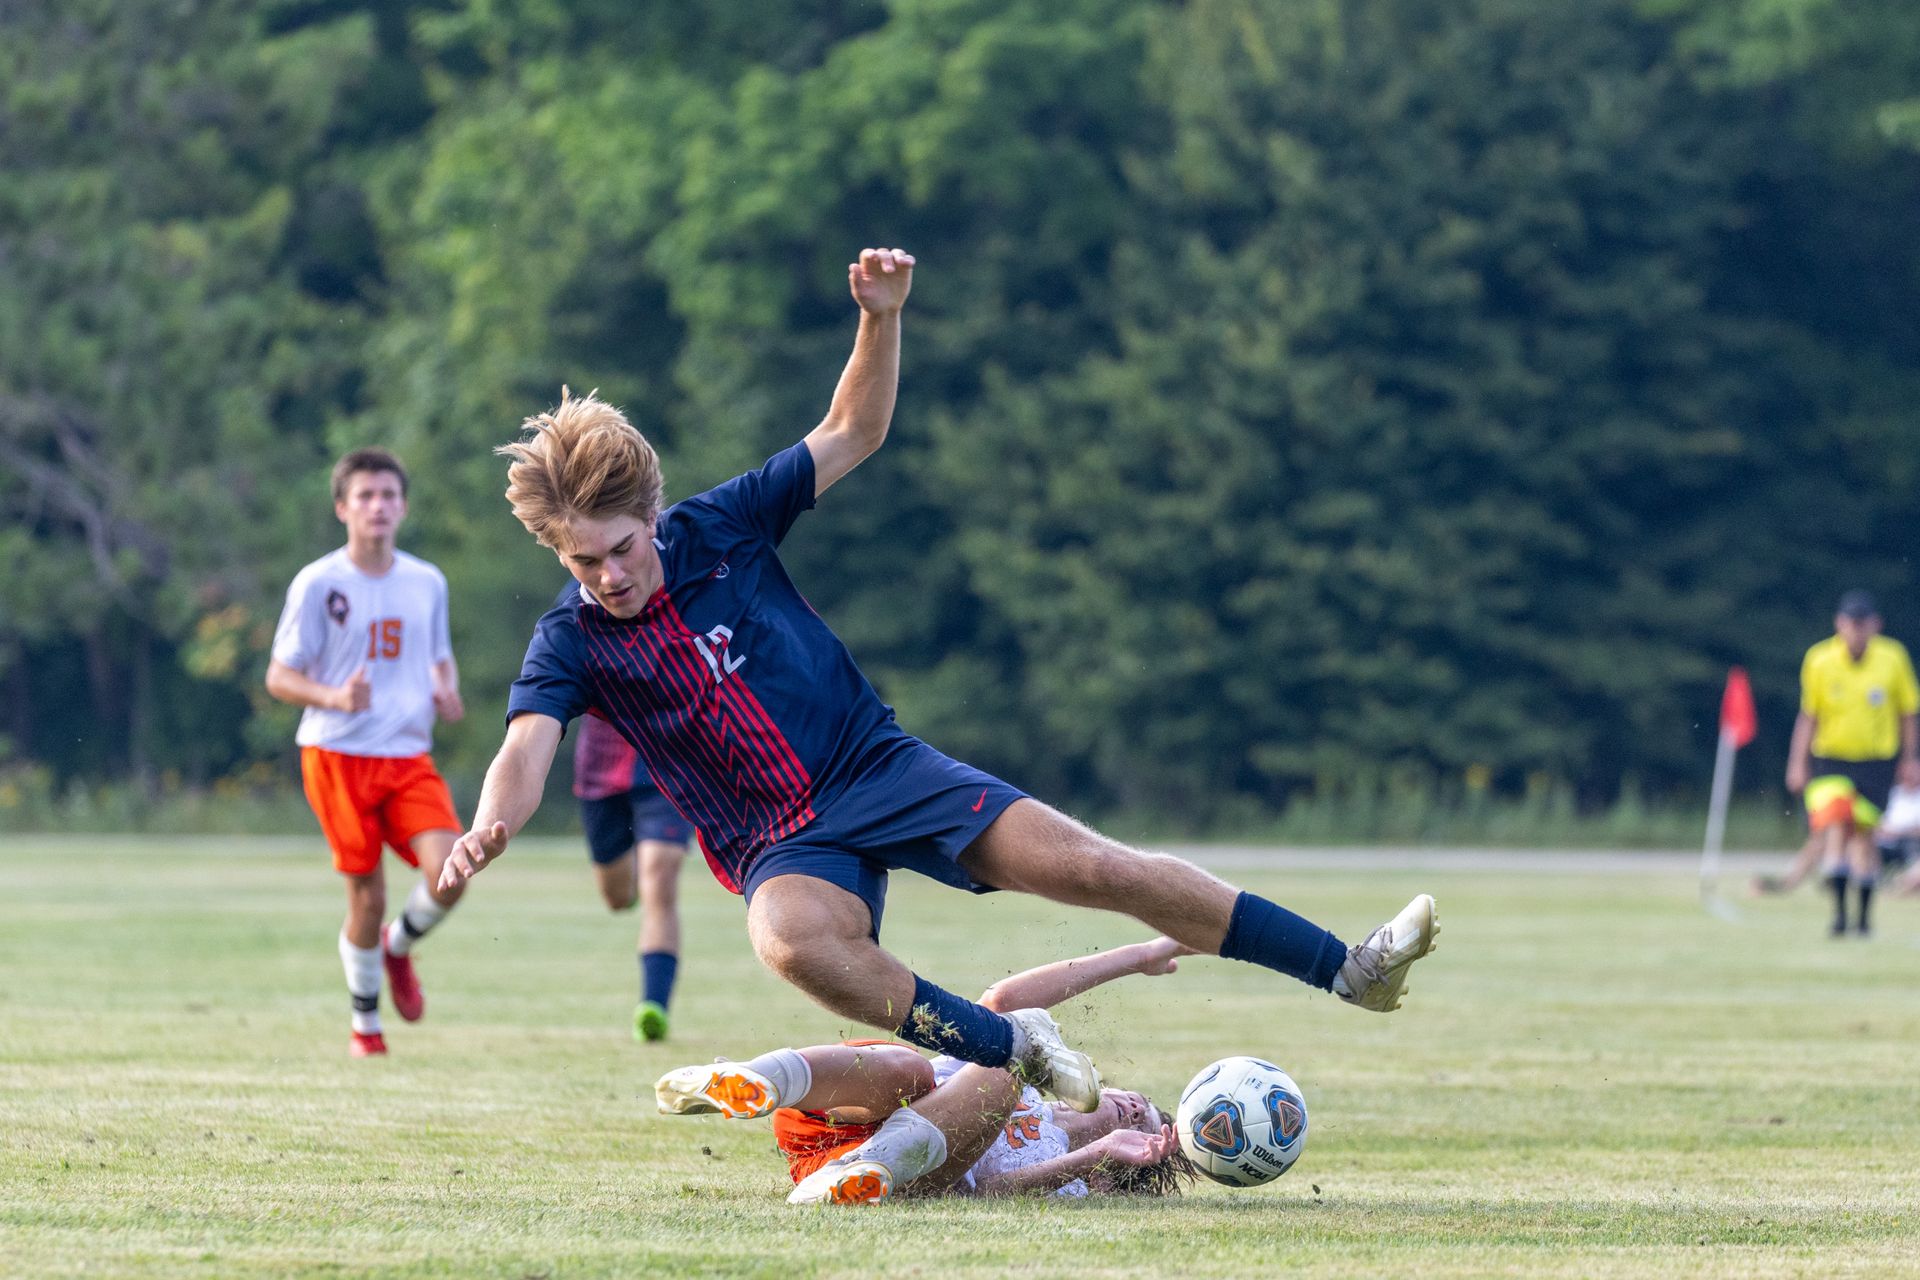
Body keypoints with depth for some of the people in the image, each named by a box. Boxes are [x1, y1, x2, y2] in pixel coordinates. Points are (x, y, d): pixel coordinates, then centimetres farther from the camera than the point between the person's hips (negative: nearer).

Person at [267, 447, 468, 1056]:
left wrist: (446, 691, 0)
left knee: (448, 873, -16)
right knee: (366, 893, -4)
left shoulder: (427, 583, 10)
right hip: (337, 754, -3)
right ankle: (365, 1024, 17)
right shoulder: (318, 583, -3)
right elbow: (279, 676, -1)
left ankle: (399, 947, 17)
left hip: (410, 756, 3)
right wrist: (333, 697, -20)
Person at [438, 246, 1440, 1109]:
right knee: (791, 938, -39)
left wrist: (881, 319, -8)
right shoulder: (571, 641, -6)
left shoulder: (713, 529, -2)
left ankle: (1347, 968, -6)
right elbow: (527, 748, -22)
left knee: (1095, 868, -13)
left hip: (879, 766, 2)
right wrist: (488, 828, -44)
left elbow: (851, 436, 7)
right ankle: (1014, 1049, -25)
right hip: (784, 848, -1)